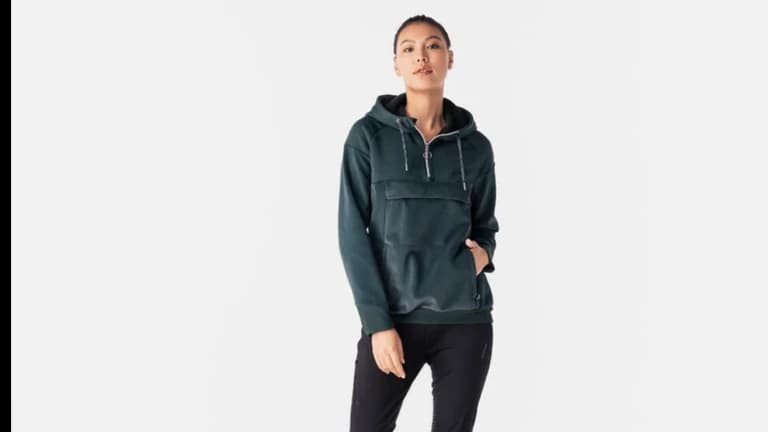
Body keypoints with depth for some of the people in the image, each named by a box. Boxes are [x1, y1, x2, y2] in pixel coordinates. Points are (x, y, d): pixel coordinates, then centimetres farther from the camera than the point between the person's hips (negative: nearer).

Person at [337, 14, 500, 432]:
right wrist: (378, 321, -11)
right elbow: (353, 232, -4)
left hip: (465, 319, 2)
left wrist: (483, 251, -6)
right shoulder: (369, 135, -1)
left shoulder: (475, 145, 6)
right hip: (392, 317, -2)